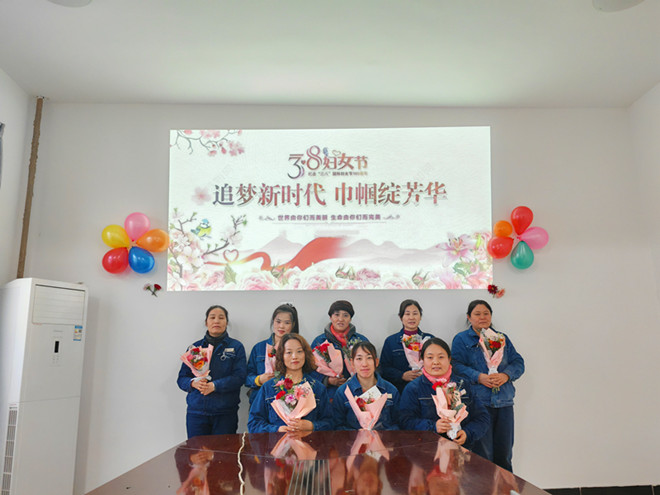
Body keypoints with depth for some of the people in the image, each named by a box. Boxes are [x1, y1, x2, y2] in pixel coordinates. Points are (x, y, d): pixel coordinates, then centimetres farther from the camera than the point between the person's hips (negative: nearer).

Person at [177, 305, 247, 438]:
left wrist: (214, 385, -18)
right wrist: (193, 383, -11)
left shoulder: (236, 347, 4)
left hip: (225, 413, -2)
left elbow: (239, 377, -6)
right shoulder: (195, 347, 12)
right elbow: (181, 378, 10)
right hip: (196, 411, 2)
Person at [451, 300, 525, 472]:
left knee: (504, 452, 10)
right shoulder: (461, 339, 5)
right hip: (477, 402, -4)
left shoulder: (502, 338, 18)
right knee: (483, 453, -3)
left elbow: (518, 362, 10)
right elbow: (456, 366, -6)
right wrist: (479, 377, -19)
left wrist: (506, 375, -9)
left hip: (504, 401, 4)